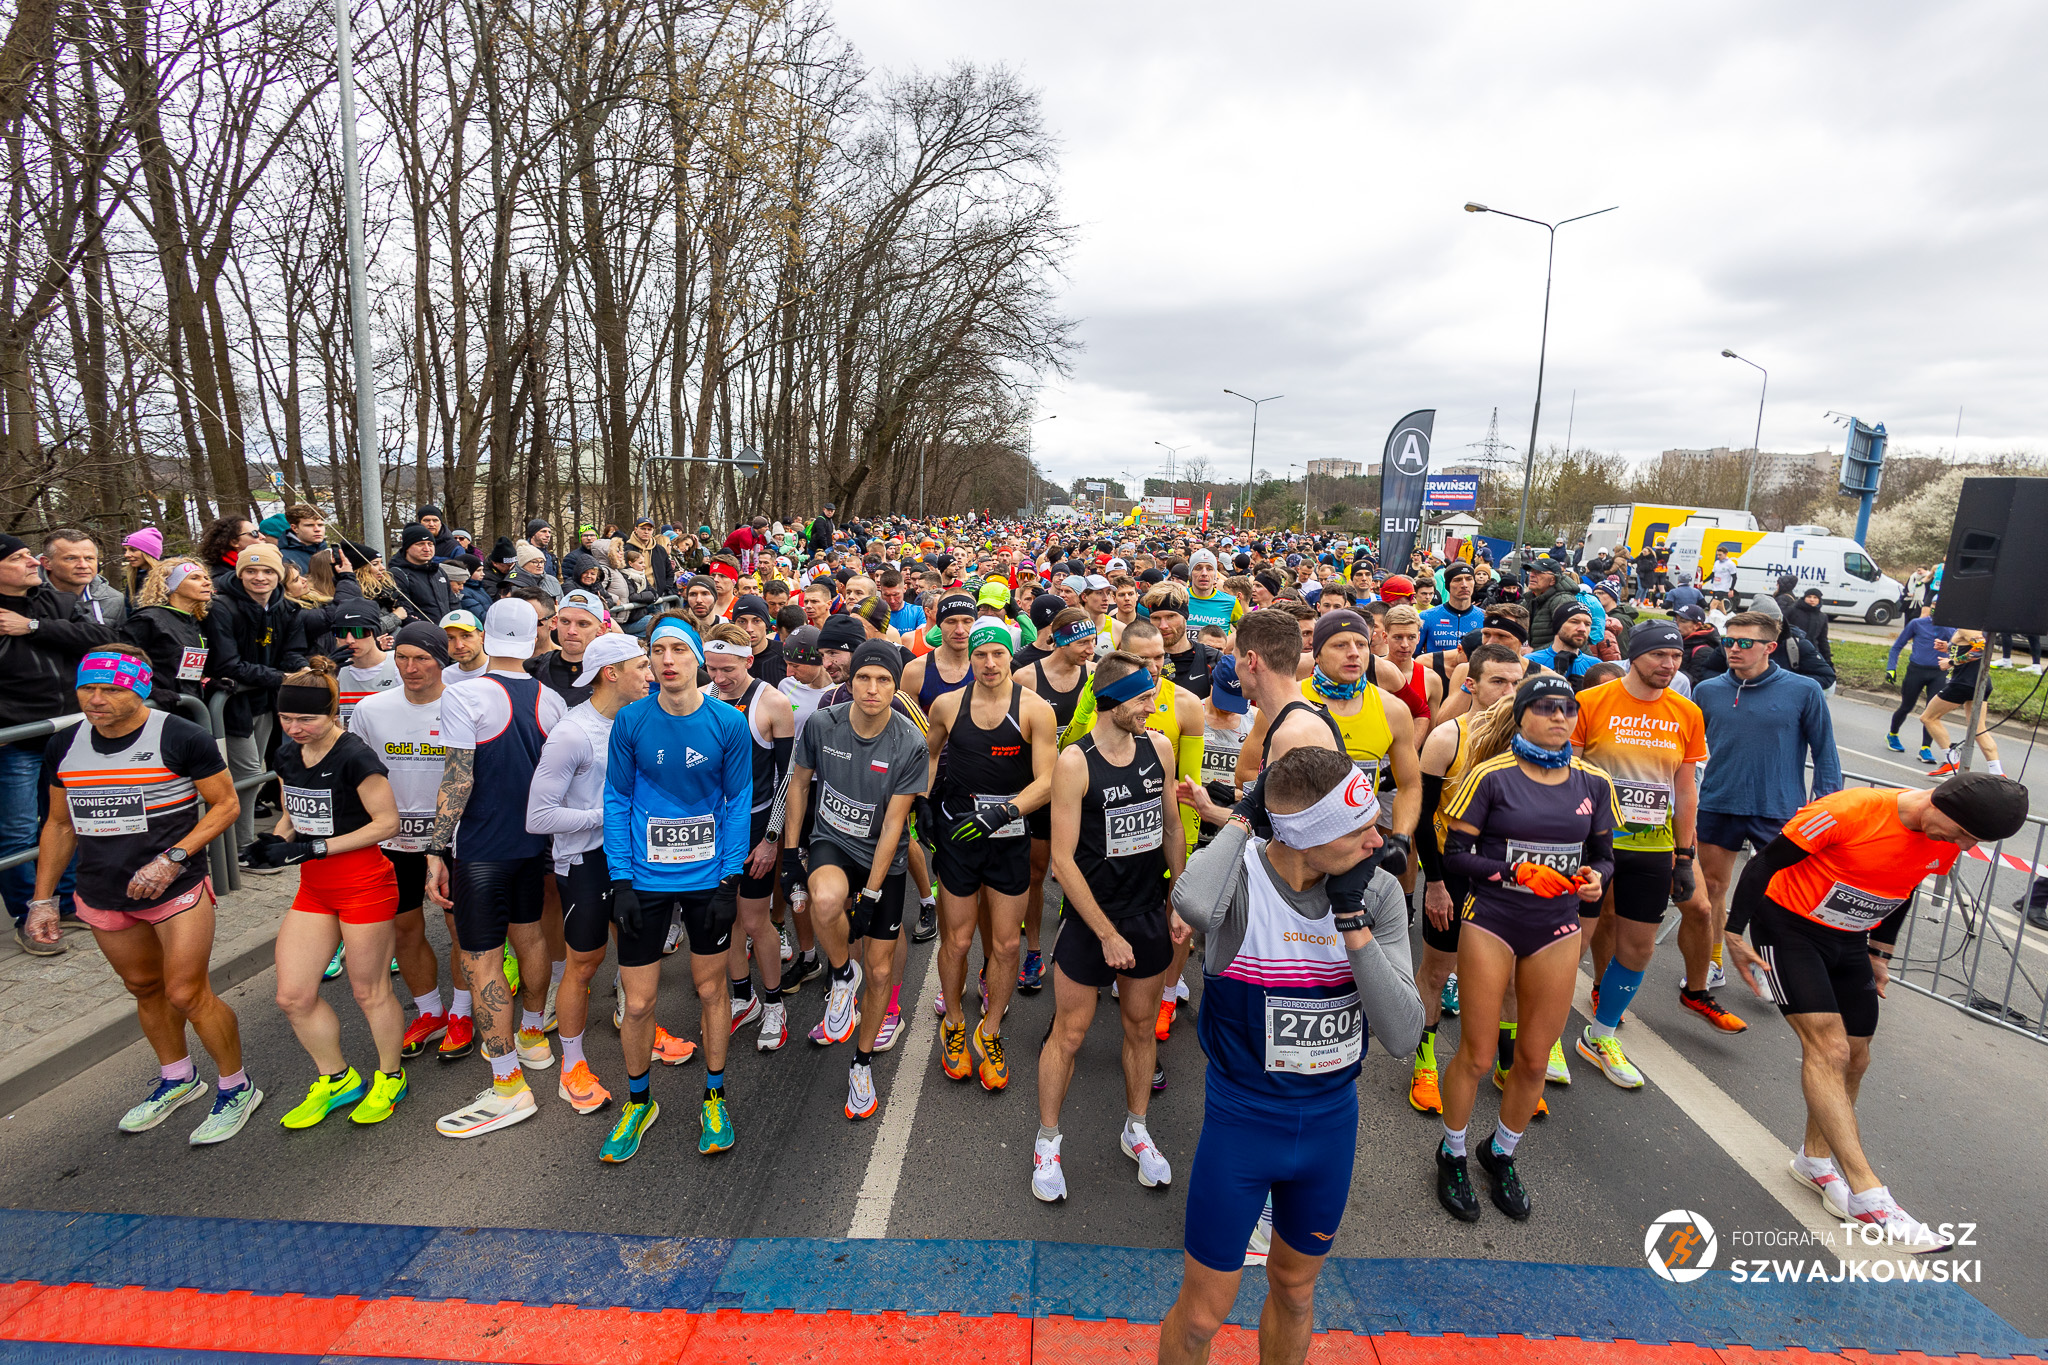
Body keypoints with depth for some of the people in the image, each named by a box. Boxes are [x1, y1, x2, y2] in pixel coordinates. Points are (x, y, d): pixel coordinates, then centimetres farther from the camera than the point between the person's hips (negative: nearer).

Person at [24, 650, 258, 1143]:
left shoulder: (181, 737, -13)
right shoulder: (64, 747, 3)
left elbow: (226, 803, -9)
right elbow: (60, 826, 13)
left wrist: (172, 858, -19)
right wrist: (42, 899, 11)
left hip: (178, 889, -5)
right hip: (102, 896, 6)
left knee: (187, 994, -5)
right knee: (145, 989, 18)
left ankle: (236, 1088, 13)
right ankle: (177, 1078, 38)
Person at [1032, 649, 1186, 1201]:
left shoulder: (1159, 748, -2)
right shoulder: (1074, 762, -18)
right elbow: (1062, 859, -16)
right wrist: (1107, 934, -15)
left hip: (1148, 914, 5)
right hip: (1090, 917, -4)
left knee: (1142, 1025, 18)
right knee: (1069, 1032, 7)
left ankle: (1135, 1129, 40)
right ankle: (1047, 1140, 29)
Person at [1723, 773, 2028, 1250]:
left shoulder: (1947, 845, -6)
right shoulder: (1851, 811, -28)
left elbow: (1900, 890, 14)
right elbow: (1764, 863, -20)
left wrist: (1880, 953, 16)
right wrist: (1735, 933, -17)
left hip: (1848, 941, 7)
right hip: (1787, 927, -7)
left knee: (1854, 1059, 9)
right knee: (1828, 1046, -16)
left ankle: (1815, 1158, 28)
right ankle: (1867, 1195, -13)